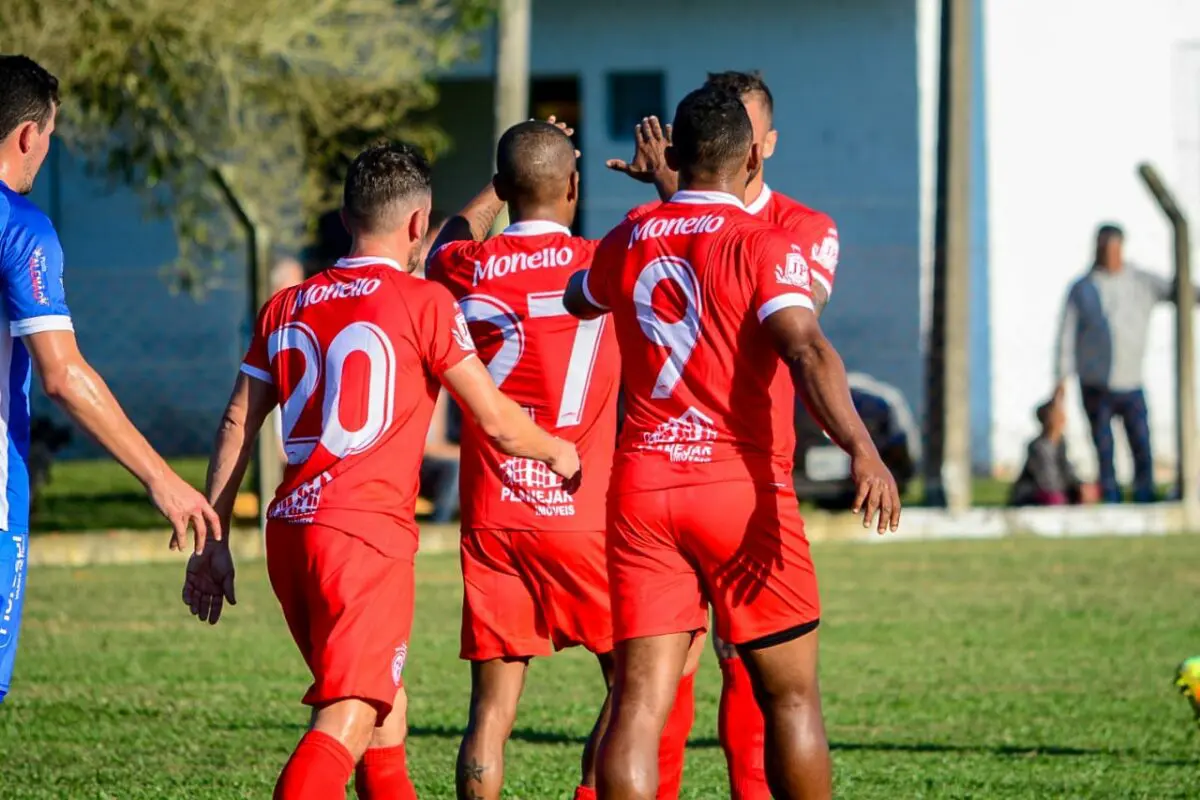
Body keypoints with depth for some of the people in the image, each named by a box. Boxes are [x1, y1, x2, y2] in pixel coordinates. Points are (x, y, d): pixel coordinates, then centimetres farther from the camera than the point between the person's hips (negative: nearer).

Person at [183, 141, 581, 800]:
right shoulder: (423, 302, -2)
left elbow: (236, 426, 13)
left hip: (289, 529, 7)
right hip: (366, 533, -7)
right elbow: (497, 422, -2)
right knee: (347, 721, -13)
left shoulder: (287, 306, 14)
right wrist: (557, 451, 18)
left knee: (384, 698, 23)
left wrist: (212, 541, 17)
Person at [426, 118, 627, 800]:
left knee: (492, 705, 2)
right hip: (582, 517, -3)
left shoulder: (466, 270, 3)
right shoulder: (601, 265, -6)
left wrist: (513, 174, 39)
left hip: (489, 520, 3)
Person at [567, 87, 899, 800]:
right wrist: (862, 451, -33)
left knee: (640, 700, -3)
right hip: (743, 492, -4)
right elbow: (805, 349, -22)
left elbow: (577, 298, 33)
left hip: (641, 487, 4)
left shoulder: (627, 243, 10)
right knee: (791, 696, 9)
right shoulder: (764, 245, -6)